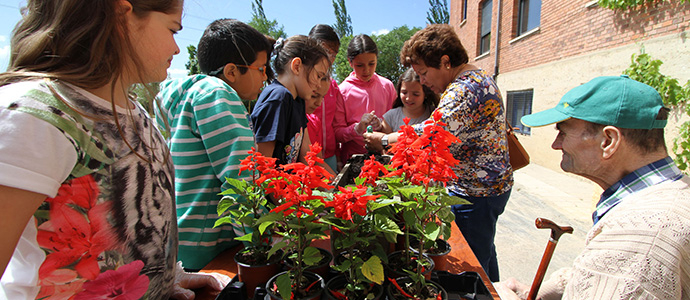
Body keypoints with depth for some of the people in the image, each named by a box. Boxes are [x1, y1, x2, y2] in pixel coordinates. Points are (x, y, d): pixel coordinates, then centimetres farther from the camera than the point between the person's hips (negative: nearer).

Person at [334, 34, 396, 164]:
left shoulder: (387, 86, 5)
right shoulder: (342, 91, -2)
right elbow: (338, 134, -2)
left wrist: (381, 125, -8)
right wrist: (358, 128, -18)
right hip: (353, 157, -2)